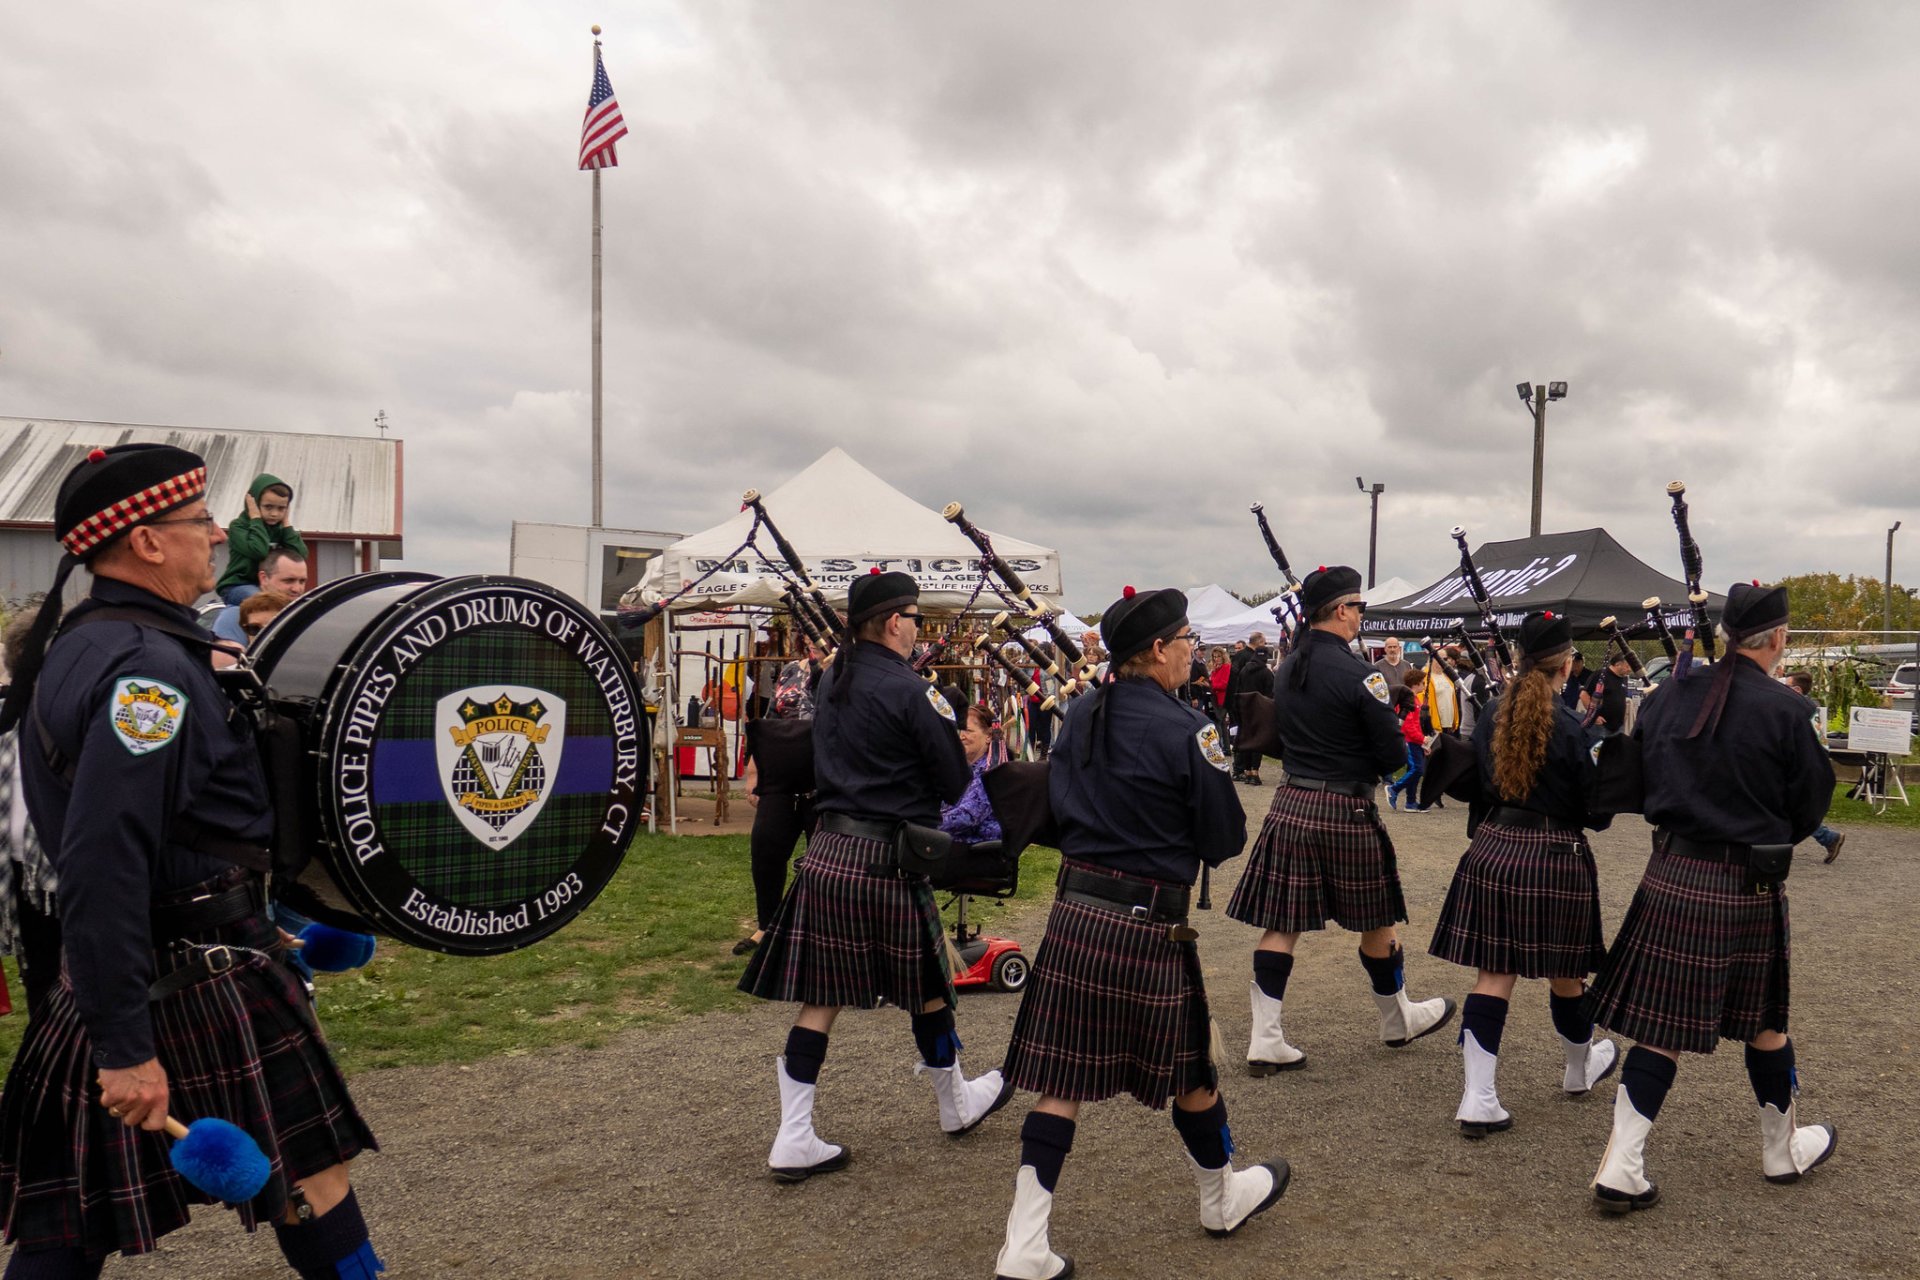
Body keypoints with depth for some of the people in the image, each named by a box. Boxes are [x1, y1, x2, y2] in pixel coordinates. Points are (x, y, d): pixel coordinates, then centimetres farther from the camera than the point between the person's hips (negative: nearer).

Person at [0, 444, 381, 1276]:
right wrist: (126, 1045, -27)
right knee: (307, 1176, 7)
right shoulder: (150, 666, -21)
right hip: (199, 985, -10)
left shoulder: (71, 649, 10)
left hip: (98, 984, 10)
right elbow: (103, 868, -28)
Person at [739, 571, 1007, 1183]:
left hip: (826, 851, 7)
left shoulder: (831, 681, 9)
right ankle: (957, 1103, 34)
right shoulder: (910, 691, -14)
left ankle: (794, 1139, 11)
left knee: (821, 996, 9)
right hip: (886, 861, -6)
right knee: (926, 985, 14)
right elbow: (956, 783, -11)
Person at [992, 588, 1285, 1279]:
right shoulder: (1186, 730, -15)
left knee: (1062, 1079, 9)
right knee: (1189, 1066, 17)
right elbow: (1225, 839, -7)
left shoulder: (1079, 714, 4)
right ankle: (1222, 1197, 41)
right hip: (1150, 925, -5)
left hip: (1075, 909, 5)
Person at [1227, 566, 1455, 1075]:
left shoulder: (1287, 669, 6)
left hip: (1289, 805, 6)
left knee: (1281, 924, 7)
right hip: (1345, 813, -6)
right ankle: (1398, 1020, 34)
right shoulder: (1358, 674, -16)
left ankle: (1265, 1039, 6)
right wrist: (1366, 765, 8)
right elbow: (1394, 755, -13)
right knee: (1377, 923, 15)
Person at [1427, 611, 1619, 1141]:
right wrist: (1603, 810, 14)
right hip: (1554, 859, -4)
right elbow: (1592, 808, -8)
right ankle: (1580, 1069, 42)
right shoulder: (1568, 725, -13)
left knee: (1494, 973, 5)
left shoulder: (1492, 714, 2)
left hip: (1493, 851, 4)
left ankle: (1478, 1099, 1)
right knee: (1563, 973, 16)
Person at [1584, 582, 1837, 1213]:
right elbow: (1811, 806, -1)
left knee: (1664, 1026, 6)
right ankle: (1783, 1148, 39)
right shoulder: (1783, 710, -12)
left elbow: (1637, 784, 10)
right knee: (1763, 1020, 17)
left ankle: (1621, 1167, 3)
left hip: (1671, 877, 3)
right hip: (1749, 889, -3)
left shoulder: (1666, 698, 0)